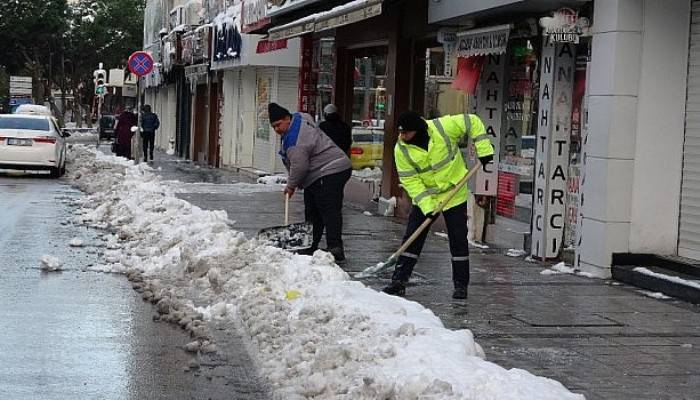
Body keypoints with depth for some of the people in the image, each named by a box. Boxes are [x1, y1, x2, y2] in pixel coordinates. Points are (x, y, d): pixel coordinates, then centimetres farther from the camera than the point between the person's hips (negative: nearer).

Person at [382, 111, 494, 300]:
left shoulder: (444, 127, -22)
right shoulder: (401, 149, -16)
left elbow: (473, 123, -9)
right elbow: (409, 180, -14)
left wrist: (484, 150, -13)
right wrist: (426, 205, -22)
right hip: (424, 197, 2)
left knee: (458, 240, 1)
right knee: (412, 239, -1)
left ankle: (461, 285, 10)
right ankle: (399, 281, 5)